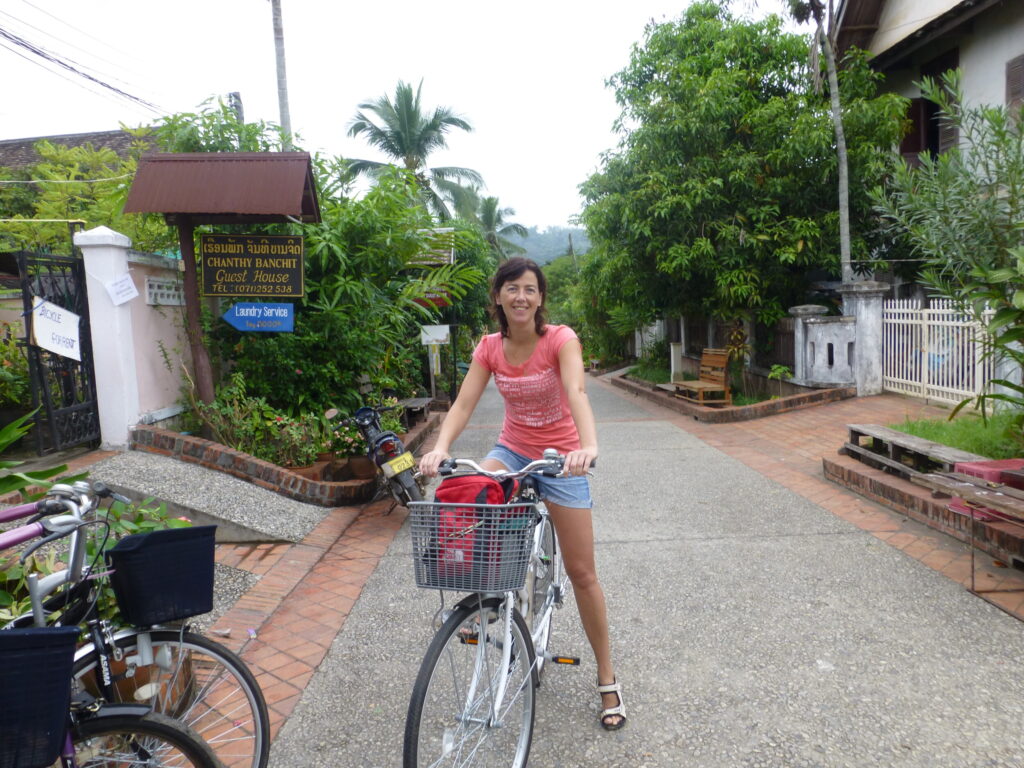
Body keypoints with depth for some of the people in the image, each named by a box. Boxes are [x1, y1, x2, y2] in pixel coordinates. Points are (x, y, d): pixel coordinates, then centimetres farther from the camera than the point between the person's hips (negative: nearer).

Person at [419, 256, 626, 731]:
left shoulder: (560, 339, -18)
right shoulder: (490, 347, -6)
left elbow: (577, 392, -35)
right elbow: (464, 403, -16)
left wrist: (589, 446, -53)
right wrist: (440, 448, -35)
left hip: (560, 456, -3)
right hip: (513, 449, 3)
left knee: (581, 572, 1)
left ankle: (607, 679, 20)